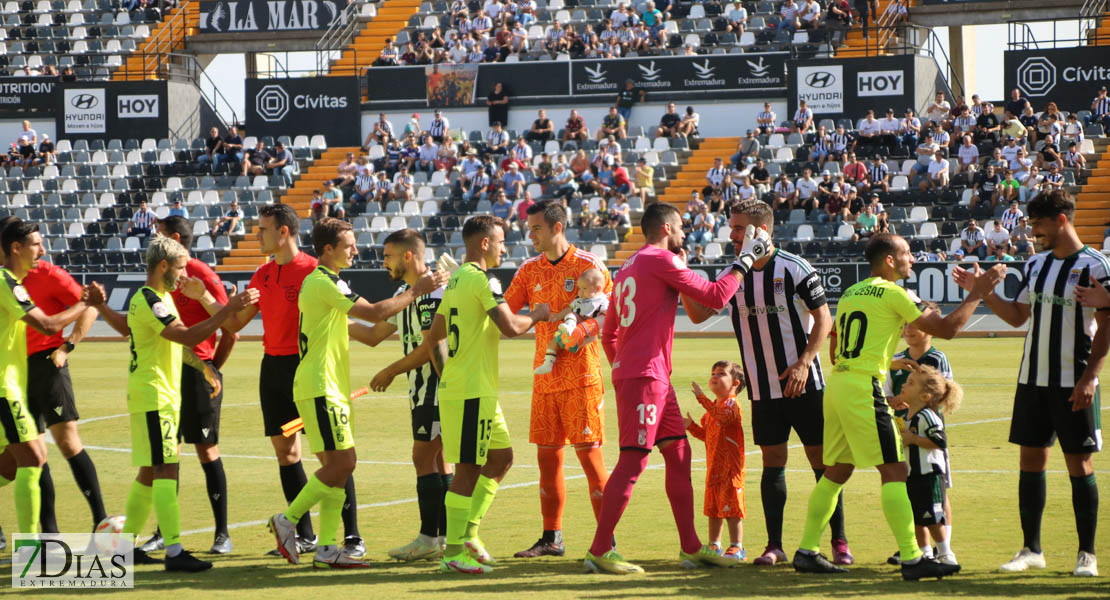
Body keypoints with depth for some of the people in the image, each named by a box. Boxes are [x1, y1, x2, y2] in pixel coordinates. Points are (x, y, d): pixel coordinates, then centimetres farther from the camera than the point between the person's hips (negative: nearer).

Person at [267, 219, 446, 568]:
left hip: (329, 388, 10)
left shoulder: (317, 282, 18)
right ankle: (288, 520, -3)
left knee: (338, 466, 7)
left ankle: (327, 549, 5)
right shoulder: (325, 283, -14)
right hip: (320, 389, -10)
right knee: (342, 463, -11)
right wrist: (416, 291, -10)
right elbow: (374, 313, -18)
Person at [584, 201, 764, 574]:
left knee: (679, 454, 12)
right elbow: (714, 297, -9)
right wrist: (745, 261, 1)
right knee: (633, 460, -11)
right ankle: (599, 552, -12)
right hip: (645, 375, -10)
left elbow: (608, 334, 24)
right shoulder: (661, 260, -7)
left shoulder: (628, 268, 20)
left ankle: (691, 548, 15)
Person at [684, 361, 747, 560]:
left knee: (730, 508, -7)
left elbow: (722, 416, -32)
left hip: (730, 466, -9)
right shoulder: (713, 407, 18)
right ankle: (714, 545, 22)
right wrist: (692, 426, 7)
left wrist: (702, 398, -36)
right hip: (713, 465, 9)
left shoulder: (731, 404, -9)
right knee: (713, 507, 13)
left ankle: (737, 547, -2)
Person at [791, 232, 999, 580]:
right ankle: (911, 559, -11)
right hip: (863, 386, -8)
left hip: (836, 383, 8)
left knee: (837, 470, 15)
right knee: (893, 470, -7)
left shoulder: (851, 293, 18)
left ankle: (806, 551, 15)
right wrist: (977, 293, 2)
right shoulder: (893, 294, -6)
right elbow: (946, 329, -6)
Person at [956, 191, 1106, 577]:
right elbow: (1017, 316, 18)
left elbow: (1105, 327, -10)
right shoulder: (1035, 264, 11)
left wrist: (1089, 378, -16)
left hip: (1073, 383, -6)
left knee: (1079, 464, -1)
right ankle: (1031, 550, 14)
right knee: (1030, 460, 7)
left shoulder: (1093, 265, -9)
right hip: (1032, 379, 6)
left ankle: (1087, 554, 6)